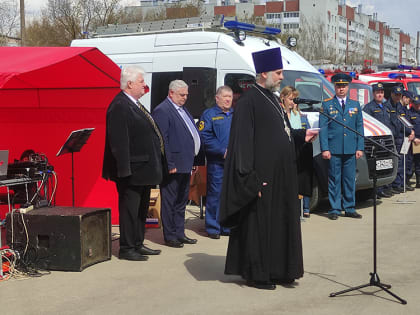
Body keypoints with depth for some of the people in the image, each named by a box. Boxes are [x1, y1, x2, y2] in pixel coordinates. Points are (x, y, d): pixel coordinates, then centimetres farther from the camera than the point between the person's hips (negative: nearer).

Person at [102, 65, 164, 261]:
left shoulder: (135, 104, 15)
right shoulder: (119, 106, -17)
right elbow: (118, 141, -22)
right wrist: (124, 170, -25)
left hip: (143, 170, 10)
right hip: (132, 171, -10)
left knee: (141, 209, 17)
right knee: (129, 209, -2)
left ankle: (138, 244, 28)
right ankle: (126, 249, 7)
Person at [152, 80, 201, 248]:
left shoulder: (182, 110, 17)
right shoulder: (162, 111, -12)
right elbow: (161, 140, -17)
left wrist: (191, 161, 18)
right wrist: (169, 164, -20)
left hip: (185, 165, 9)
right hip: (173, 166, -9)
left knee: (181, 200, 15)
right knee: (170, 201, 0)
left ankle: (179, 233, 24)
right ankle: (170, 236, 7)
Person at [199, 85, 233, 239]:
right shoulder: (209, 114, 1)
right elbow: (205, 137, -9)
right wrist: (223, 151, -15)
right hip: (217, 162, -5)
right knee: (215, 194, -3)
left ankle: (228, 226, 17)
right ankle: (213, 228, 5)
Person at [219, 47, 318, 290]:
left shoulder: (272, 99, 15)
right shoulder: (249, 102, -14)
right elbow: (243, 143, -18)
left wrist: (302, 136, 7)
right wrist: (251, 179, -21)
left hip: (281, 176, 10)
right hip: (263, 176, -10)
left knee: (281, 222, 14)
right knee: (259, 224, -1)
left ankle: (278, 270, 24)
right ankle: (256, 274, 9)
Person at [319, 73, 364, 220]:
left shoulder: (355, 105, 14)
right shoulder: (326, 105, 5)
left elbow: (359, 128, 13)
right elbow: (323, 129, 0)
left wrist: (360, 148, 5)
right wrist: (324, 148, -8)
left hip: (351, 150, 3)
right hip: (334, 150, -3)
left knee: (350, 180, 7)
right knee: (334, 180, 0)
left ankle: (350, 208, 15)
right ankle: (334, 209, 6)